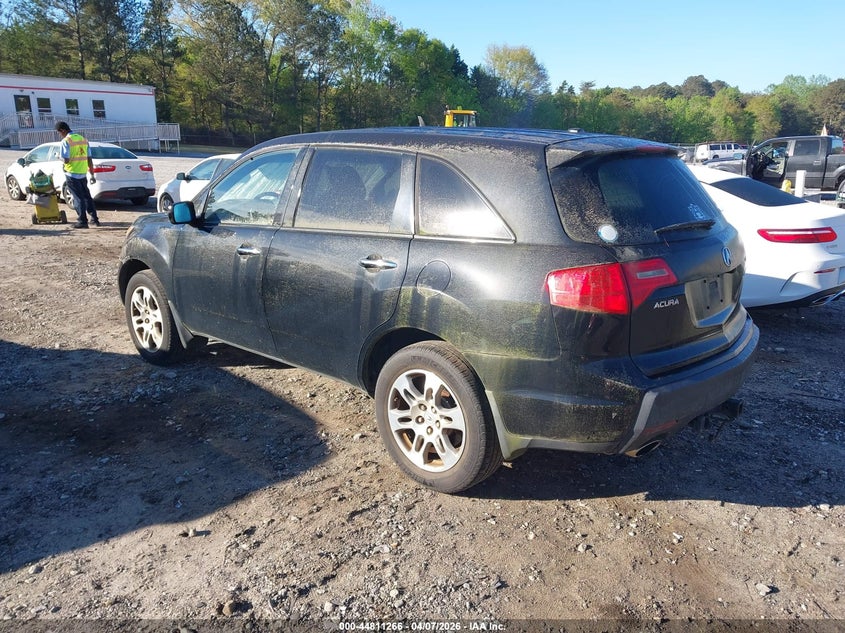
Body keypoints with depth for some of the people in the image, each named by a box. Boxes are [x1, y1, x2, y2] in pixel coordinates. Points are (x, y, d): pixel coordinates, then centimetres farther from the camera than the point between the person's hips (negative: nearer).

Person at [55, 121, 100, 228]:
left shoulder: (66, 141, -11)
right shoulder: (83, 139, 9)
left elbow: (66, 160, -17)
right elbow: (89, 159, 9)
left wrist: (60, 156, 5)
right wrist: (92, 175, 13)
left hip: (72, 174, -6)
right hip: (83, 173, 6)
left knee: (78, 198, -1)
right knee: (87, 196, 16)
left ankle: (83, 221, 0)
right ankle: (95, 219, 17)